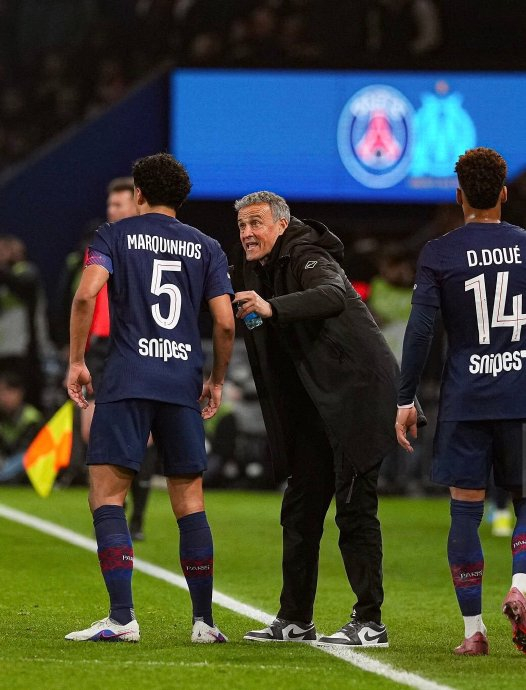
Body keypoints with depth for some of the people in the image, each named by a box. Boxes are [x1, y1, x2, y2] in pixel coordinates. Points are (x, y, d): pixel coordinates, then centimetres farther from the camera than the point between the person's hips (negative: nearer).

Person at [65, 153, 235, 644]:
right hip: (183, 383, 3)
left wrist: (76, 361, -2)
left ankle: (122, 617, -15)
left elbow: (87, 294, -10)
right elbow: (225, 323, 6)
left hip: (126, 381, -3)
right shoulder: (206, 248, 13)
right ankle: (204, 620, 8)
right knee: (189, 504, 9)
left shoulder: (113, 236, 6)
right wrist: (217, 380, 19)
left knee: (107, 497, -3)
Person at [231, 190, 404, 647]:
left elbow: (333, 295, -37)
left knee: (355, 507, -10)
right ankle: (295, 620, 17)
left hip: (359, 394, -9)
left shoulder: (307, 259, -15)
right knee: (300, 508, 10)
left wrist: (272, 307, -49)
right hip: (315, 404, 9)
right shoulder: (255, 270, 11)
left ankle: (370, 622, -7)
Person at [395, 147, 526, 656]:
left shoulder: (438, 254, -1)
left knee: (465, 510, 3)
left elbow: (419, 330, -5)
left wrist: (405, 399, 0)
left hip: (465, 398, -1)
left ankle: (472, 629, 2)